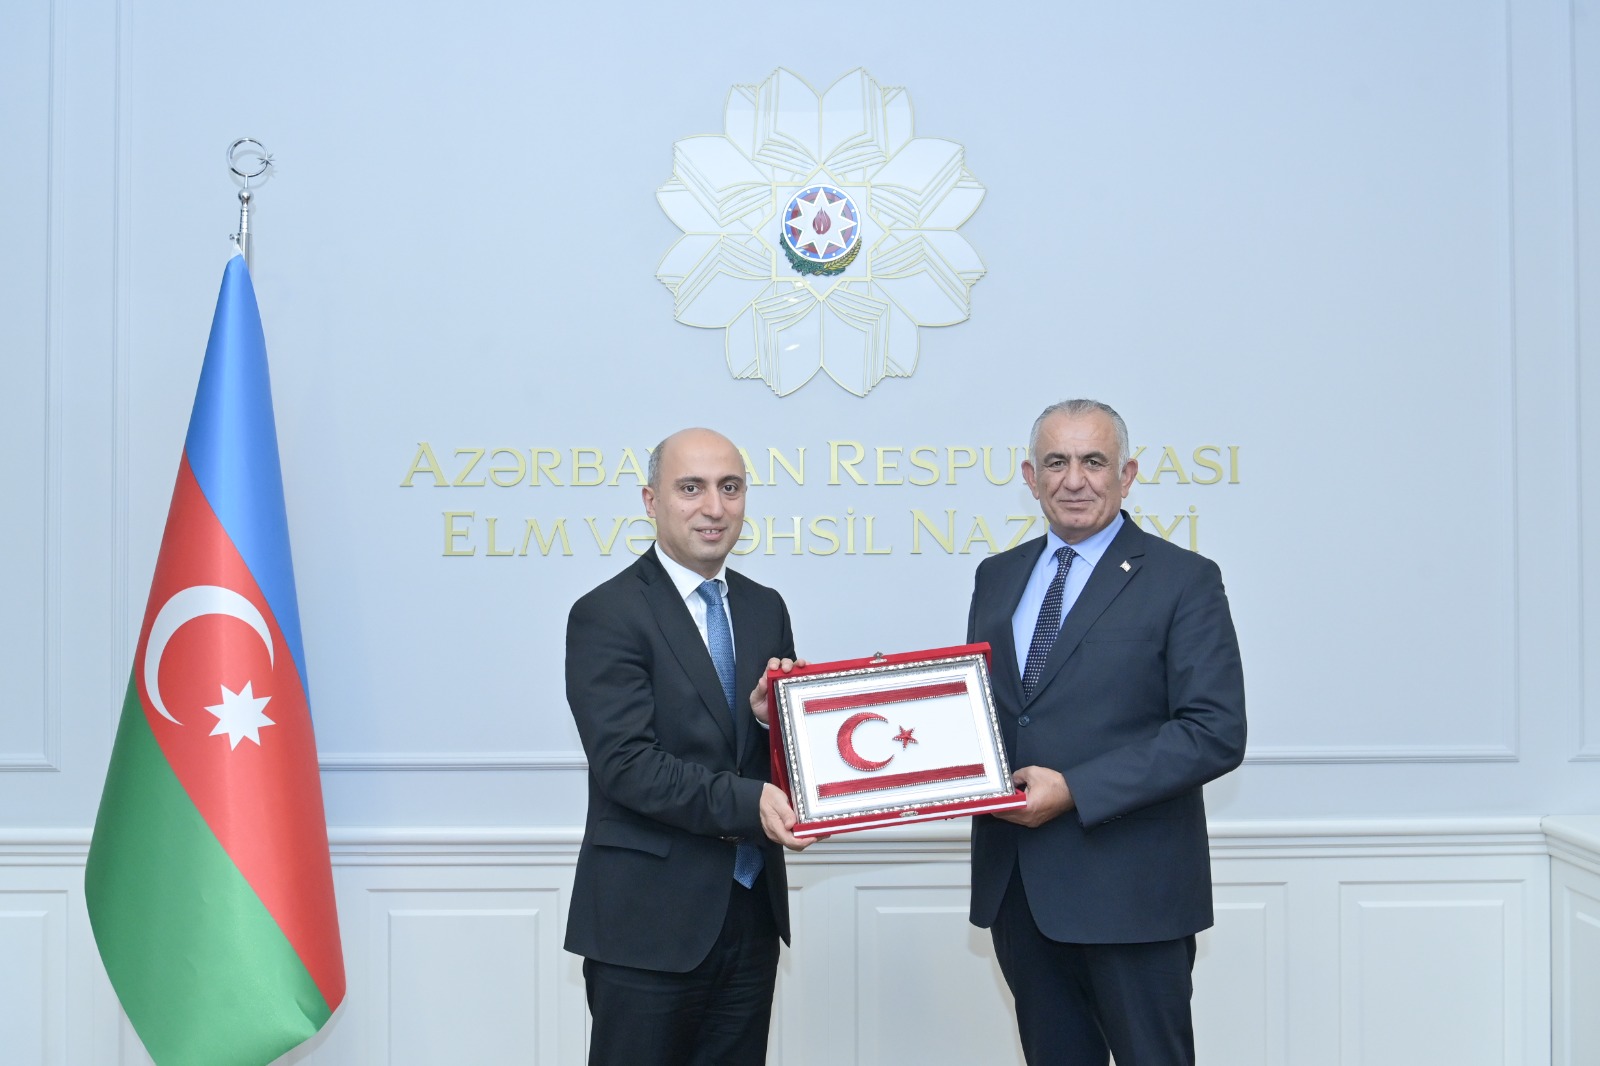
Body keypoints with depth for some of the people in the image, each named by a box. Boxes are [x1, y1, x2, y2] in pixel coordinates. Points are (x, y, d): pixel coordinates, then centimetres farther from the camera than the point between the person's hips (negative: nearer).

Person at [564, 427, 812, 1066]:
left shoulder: (765, 609, 10)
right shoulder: (606, 616, -10)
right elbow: (624, 762, -18)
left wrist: (774, 717, -11)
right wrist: (746, 801, -27)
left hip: (752, 910, 6)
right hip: (650, 918, -6)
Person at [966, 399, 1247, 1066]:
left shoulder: (1183, 580, -6)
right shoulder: (997, 578, 12)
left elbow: (1215, 733, -14)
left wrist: (1074, 789, -20)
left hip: (1129, 886, -5)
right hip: (1015, 883, 5)